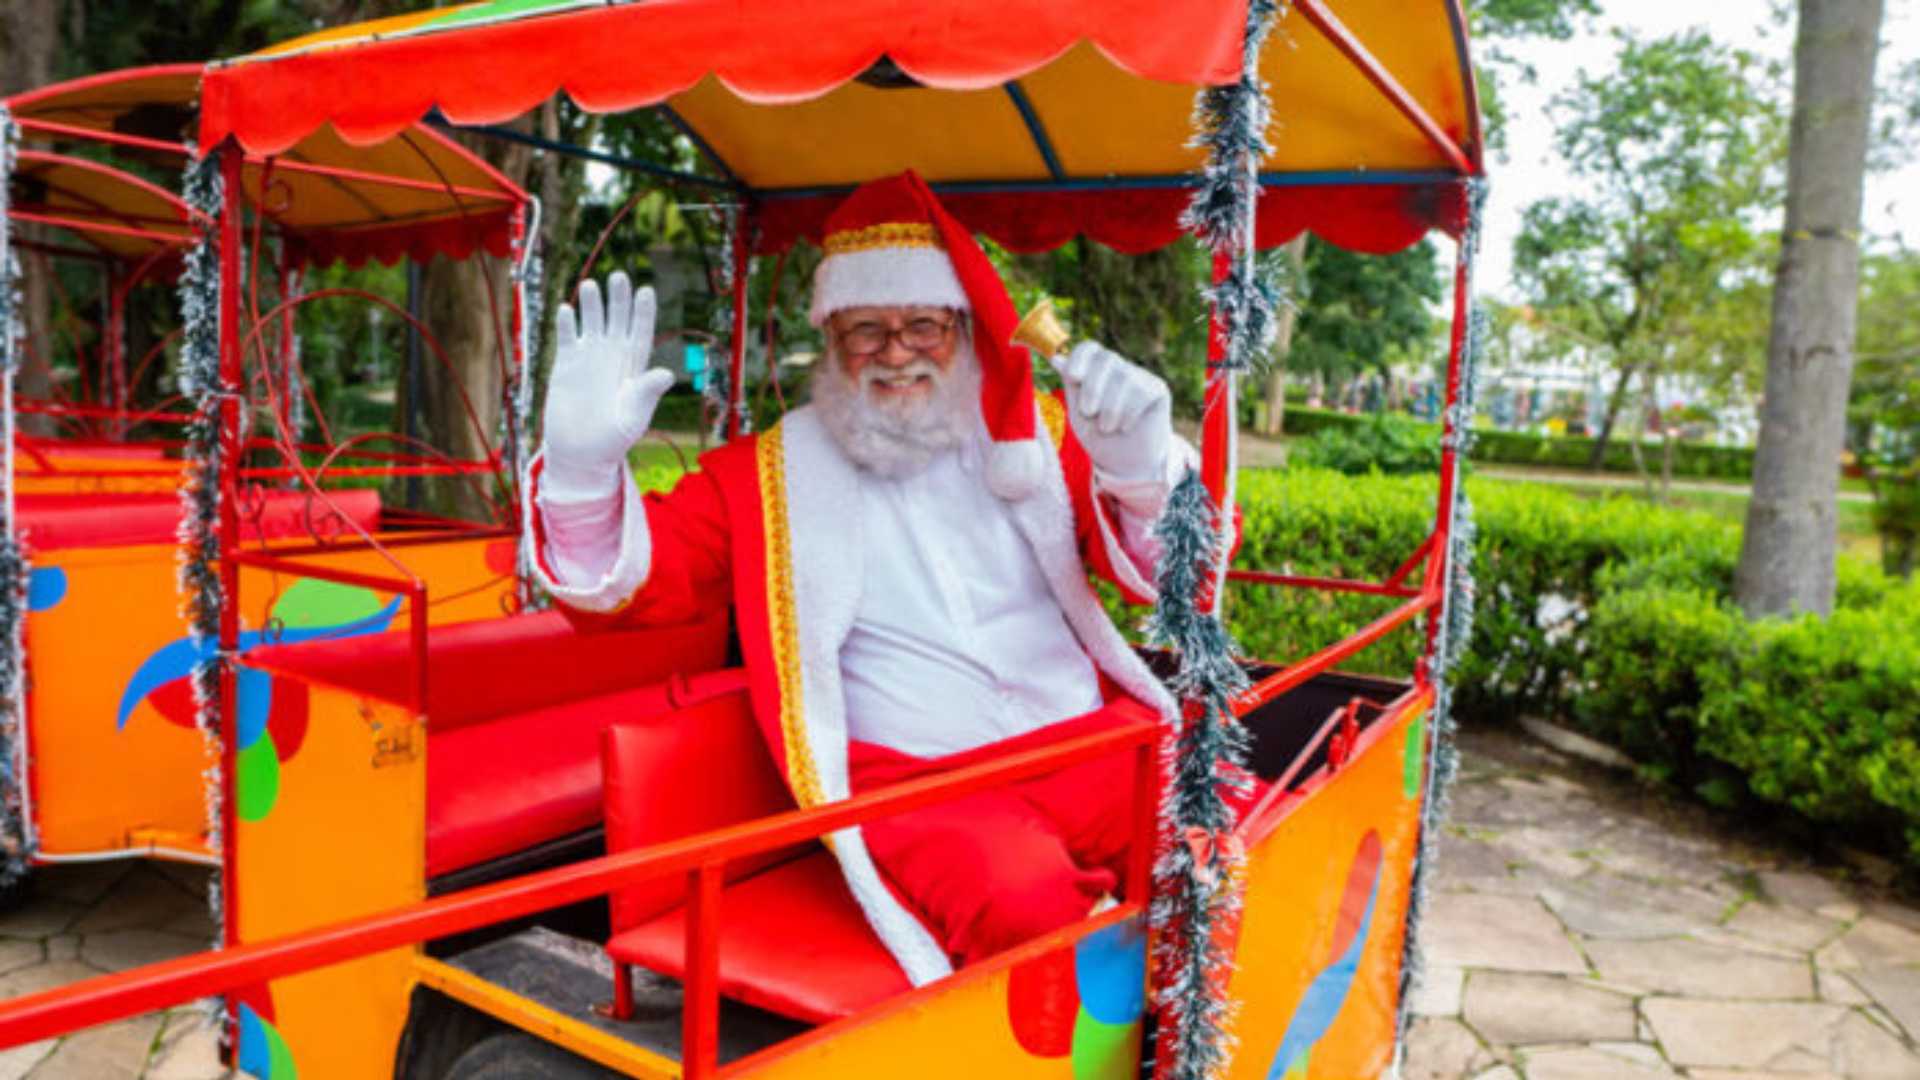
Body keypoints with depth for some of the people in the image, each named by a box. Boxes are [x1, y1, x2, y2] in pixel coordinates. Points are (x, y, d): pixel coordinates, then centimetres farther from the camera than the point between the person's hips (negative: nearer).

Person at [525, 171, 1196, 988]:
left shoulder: (1037, 432, 11)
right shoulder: (768, 474, 9)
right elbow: (621, 576, 5)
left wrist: (1142, 467, -17)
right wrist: (583, 461, -14)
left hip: (1089, 736, 3)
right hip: (914, 782, -2)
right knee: (1017, 893, -32)